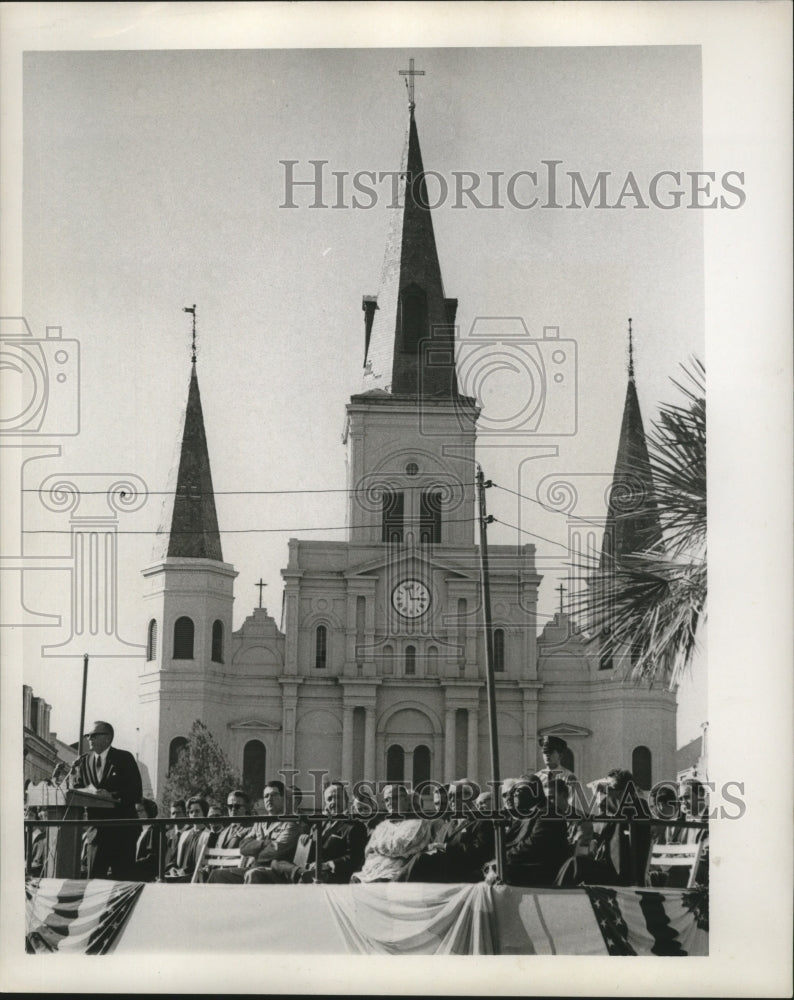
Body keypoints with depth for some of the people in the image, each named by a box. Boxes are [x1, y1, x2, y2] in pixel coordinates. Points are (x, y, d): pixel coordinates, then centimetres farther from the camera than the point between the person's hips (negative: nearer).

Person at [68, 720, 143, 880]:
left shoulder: (124, 758, -1)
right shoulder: (84, 761, 13)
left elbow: (136, 793, -7)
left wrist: (113, 796, -21)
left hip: (122, 827, -4)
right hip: (97, 827, 4)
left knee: (123, 873, -4)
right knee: (94, 872, 0)